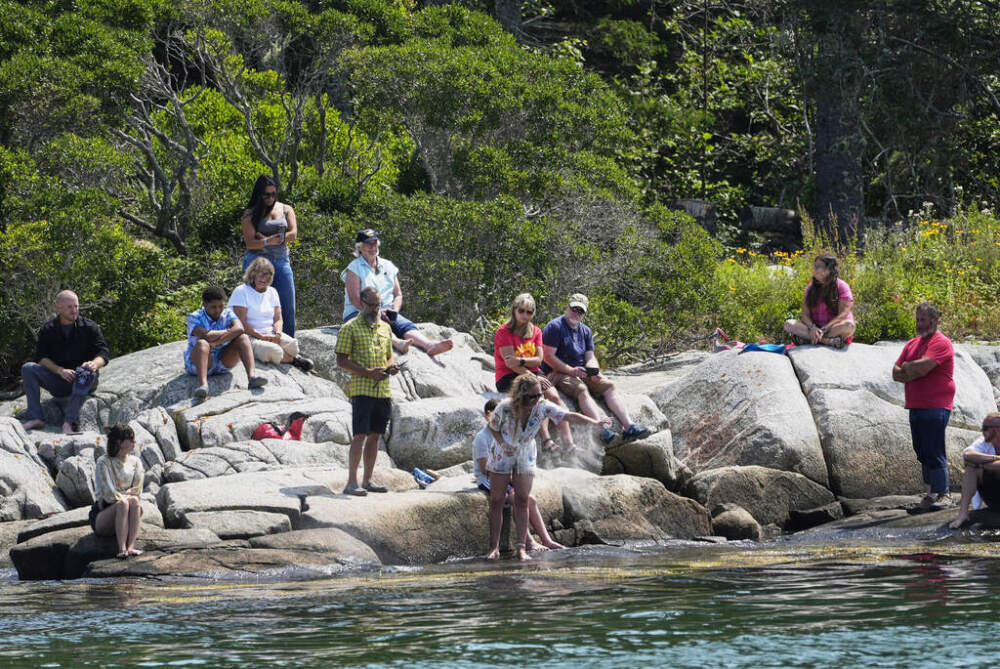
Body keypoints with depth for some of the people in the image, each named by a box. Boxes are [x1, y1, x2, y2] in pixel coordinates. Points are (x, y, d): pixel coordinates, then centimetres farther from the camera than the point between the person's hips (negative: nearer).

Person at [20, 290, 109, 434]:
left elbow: (104, 353, -4)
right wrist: (60, 370, -22)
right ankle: (35, 418, -29)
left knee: (85, 373, -38)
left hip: (84, 384, -2)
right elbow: (41, 357, -4)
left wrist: (94, 364, -29)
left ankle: (69, 422, -46)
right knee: (27, 368, -18)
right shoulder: (48, 330, 6)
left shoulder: (89, 327, 2)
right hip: (58, 382, 2)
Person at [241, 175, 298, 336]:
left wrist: (264, 239, -6)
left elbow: (293, 234, 0)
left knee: (288, 308, -3)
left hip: (281, 262, 3)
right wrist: (269, 241, -22)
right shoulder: (250, 214, 5)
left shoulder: (286, 210, 14)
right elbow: (250, 243, -6)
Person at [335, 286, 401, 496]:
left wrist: (392, 366, 2)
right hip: (361, 390, -6)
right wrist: (367, 373, -17)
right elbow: (341, 361, -7)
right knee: (360, 435, -12)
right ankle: (351, 483, -13)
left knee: (374, 436, 8)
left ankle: (367, 481, 14)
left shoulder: (385, 328, 17)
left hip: (383, 390, 6)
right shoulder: (350, 328, -2)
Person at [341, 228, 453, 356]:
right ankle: (398, 343, -69)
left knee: (405, 325, -27)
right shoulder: (354, 268, 2)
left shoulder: (388, 266, 19)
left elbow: (398, 295, 18)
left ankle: (430, 346, -55)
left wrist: (394, 310, -5)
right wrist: (377, 312, -19)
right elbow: (354, 299, -9)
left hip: (386, 313, 4)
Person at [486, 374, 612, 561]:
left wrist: (593, 421, -39)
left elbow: (569, 416, -27)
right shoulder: (504, 408, -26)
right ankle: (494, 547, 2)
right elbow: (492, 426, -8)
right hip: (503, 455, -2)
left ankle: (521, 546, -5)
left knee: (523, 500, -6)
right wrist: (503, 444, -24)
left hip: (525, 456, 2)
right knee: (497, 501, -3)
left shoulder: (543, 407, -21)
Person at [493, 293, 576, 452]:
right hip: (509, 377, -5)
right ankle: (546, 438, -39)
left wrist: (521, 361, -18)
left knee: (554, 396, -23)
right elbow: (509, 363, -13)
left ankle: (569, 443, -32)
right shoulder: (504, 332, -4)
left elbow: (538, 360, 2)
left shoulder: (535, 331, 13)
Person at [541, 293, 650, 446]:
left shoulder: (585, 331, 19)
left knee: (608, 386, -14)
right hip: (559, 373, -7)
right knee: (581, 390, -33)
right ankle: (602, 431, -50)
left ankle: (629, 426, -26)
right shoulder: (555, 327, -4)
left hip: (583, 372, 7)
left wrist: (593, 371, -12)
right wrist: (571, 370, -20)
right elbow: (549, 356, -12)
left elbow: (590, 357, 12)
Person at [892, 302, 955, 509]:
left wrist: (906, 366, 0)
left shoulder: (941, 343, -7)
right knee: (923, 453, 10)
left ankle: (941, 494, -6)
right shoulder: (912, 344, 18)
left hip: (935, 408, -8)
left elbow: (922, 367, -20)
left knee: (934, 453, -9)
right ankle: (932, 491, 17)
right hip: (915, 407, 8)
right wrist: (915, 372, -7)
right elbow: (896, 374, 12)